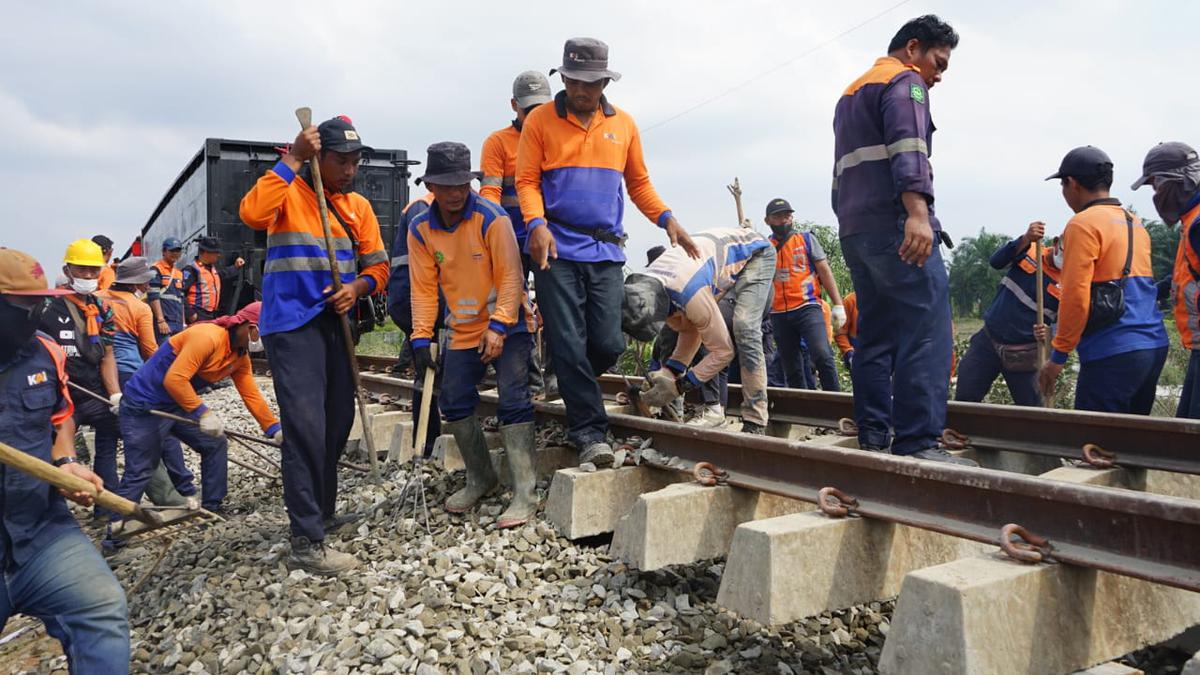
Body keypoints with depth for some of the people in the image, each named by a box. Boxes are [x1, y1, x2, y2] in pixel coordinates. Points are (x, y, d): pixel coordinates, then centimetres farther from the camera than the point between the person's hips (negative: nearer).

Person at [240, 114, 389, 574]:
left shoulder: (358, 206, 11)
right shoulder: (289, 192, -5)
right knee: (306, 427, -14)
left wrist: (357, 287, -11)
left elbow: (378, 265, 10)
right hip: (291, 324, -7)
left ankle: (322, 512, 34)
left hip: (335, 323, 7)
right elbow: (253, 214, -27)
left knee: (337, 423, 16)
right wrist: (293, 159, -21)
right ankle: (306, 543, -10)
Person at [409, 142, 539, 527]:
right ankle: (480, 479, 24)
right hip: (464, 330, 5)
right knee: (454, 405, 6)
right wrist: (421, 338, -8)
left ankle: (525, 493, -11)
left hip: (508, 326, -5)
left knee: (513, 402, -14)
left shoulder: (491, 217, -17)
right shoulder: (421, 229, -3)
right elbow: (424, 287, -2)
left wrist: (498, 327, -24)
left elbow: (509, 275, -18)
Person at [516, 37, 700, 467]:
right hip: (556, 249, -3)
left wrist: (666, 218, 3)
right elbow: (527, 181, 1)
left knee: (608, 343, 0)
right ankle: (589, 431, 5)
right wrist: (537, 224, -17)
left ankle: (574, 387, 31)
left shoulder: (623, 124, 15)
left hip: (606, 251, 3)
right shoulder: (541, 120, 6)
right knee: (569, 346, -4)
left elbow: (638, 182, 19)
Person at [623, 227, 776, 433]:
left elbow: (724, 351, -28)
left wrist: (677, 387, -27)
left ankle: (755, 421, -21)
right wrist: (668, 372, -16)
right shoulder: (644, 287, -15)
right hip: (725, 250, 8)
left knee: (744, 329, -24)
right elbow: (688, 330, -3)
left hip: (756, 252, -8)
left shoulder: (690, 295, -40)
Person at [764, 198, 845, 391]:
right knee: (792, 368, 7)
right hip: (779, 315, 3)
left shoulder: (807, 239, 7)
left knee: (822, 355, -22)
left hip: (807, 307, -3)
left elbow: (824, 271, 5)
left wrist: (838, 304, -2)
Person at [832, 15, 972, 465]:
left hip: (854, 229, 9)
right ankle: (917, 442, -18)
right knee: (926, 334, -13)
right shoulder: (904, 82, 1)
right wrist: (918, 212, -29)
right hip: (894, 224, -9)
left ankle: (873, 437, 7)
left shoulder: (850, 93, 30)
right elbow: (908, 149, -17)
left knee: (876, 335, 8)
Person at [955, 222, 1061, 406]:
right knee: (962, 401, 0)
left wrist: (1048, 333, -26)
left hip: (1022, 354, -2)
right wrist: (1026, 239, -33)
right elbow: (996, 262, -17)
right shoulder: (1030, 250, 1)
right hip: (987, 340, 2)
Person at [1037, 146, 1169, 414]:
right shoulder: (1135, 223, 17)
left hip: (1112, 354, -8)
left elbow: (1075, 297, -15)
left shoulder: (1083, 224, -8)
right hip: (1155, 347, 9)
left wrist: (1058, 356, -9)